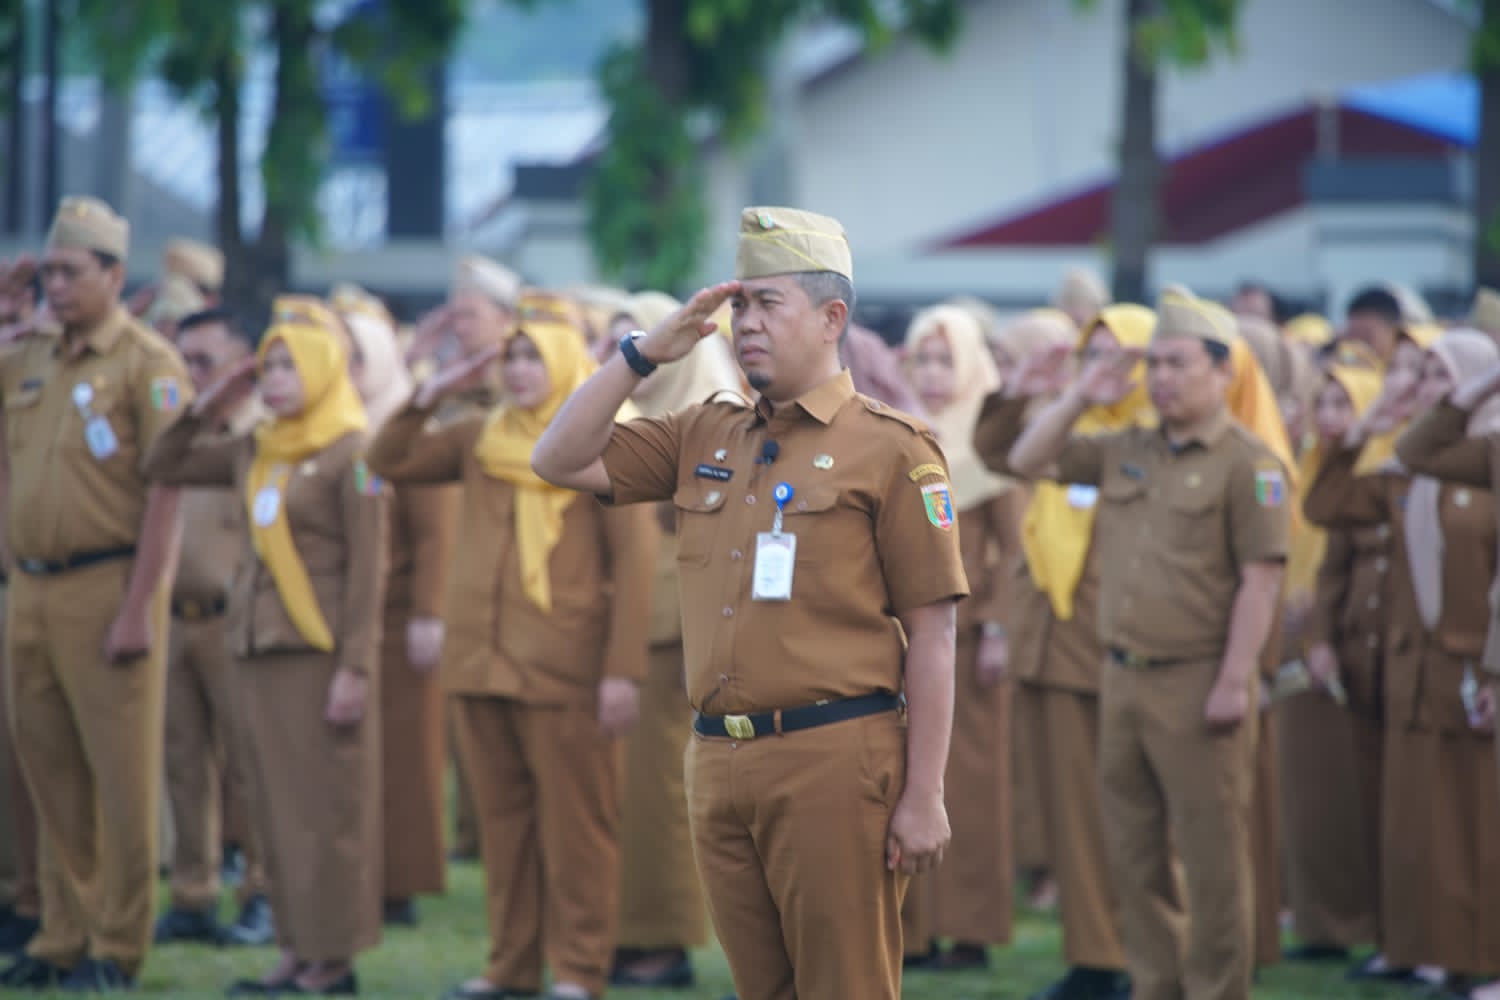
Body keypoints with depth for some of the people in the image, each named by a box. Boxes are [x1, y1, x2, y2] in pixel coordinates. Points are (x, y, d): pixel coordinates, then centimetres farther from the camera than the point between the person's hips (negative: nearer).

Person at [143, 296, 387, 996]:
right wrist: (210, 407, 9)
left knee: (327, 807, -4)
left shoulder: (351, 454, -8)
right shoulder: (255, 453, 13)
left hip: (321, 652, -7)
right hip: (256, 650, 7)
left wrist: (353, 668, -17)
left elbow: (367, 570, -12)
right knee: (275, 809, 8)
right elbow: (163, 468, 22)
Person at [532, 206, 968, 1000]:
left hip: (832, 761, -6)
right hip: (718, 759, 6)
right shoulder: (703, 438, 14)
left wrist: (924, 797, -11)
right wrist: (646, 351, 3)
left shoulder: (889, 449, -3)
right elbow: (559, 459, 11)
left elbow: (932, 636, -6)